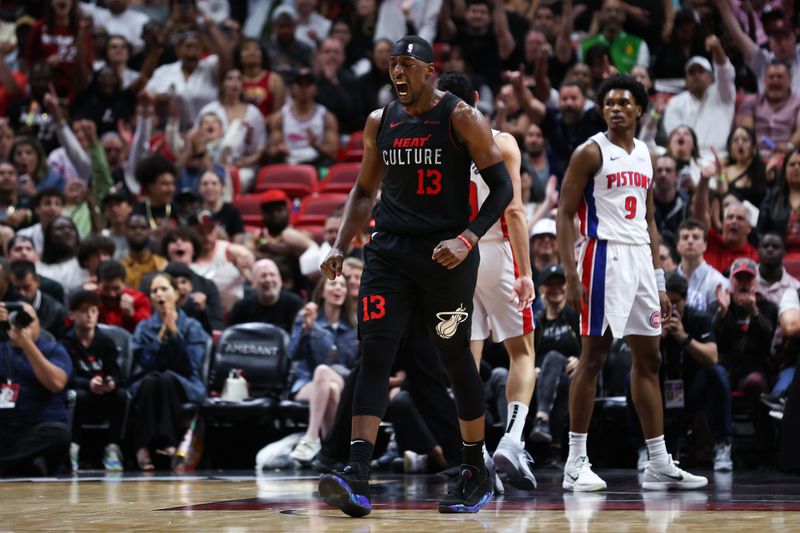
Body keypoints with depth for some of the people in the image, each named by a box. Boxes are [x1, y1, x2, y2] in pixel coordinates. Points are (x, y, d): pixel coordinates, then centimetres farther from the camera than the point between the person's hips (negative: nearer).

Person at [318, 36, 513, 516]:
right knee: (374, 353, -11)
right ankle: (357, 478, -20)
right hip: (389, 252, 4)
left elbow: (502, 187, -7)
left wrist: (467, 239, -20)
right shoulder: (379, 123, 9)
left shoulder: (462, 118, -6)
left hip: (445, 254, -4)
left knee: (456, 359, 5)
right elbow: (365, 190, 21)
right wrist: (341, 246, 8)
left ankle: (477, 472, 23)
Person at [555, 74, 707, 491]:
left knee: (648, 359, 8)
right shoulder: (591, 152, -5)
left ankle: (659, 465, 11)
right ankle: (576, 463, -1)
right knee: (593, 356, -6)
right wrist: (571, 276, -17)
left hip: (641, 258, 7)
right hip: (605, 255, -7)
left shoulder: (645, 156, 15)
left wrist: (659, 281, 15)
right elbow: (565, 214, -8)